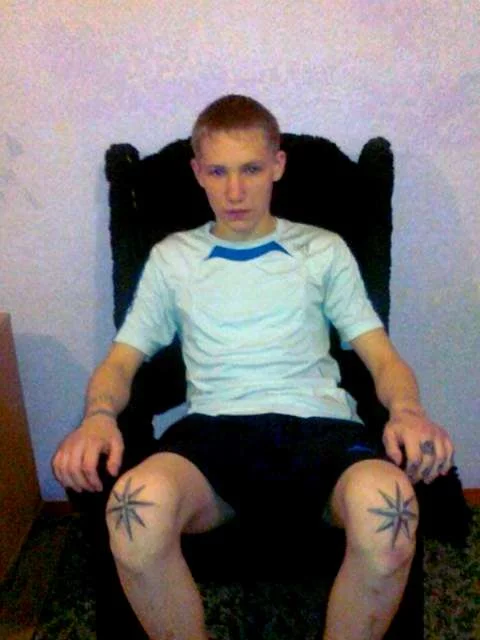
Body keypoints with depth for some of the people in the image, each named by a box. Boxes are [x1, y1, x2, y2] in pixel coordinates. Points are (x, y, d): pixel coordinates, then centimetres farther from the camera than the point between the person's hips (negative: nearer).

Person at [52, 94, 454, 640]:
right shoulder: (172, 257, 20)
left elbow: (382, 356, 14)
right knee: (138, 500, -35)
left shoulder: (324, 250, 19)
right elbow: (121, 360, 17)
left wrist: (406, 409, -9)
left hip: (318, 422, 1)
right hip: (214, 427, 0)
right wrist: (99, 416, -7)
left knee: (386, 502, -35)